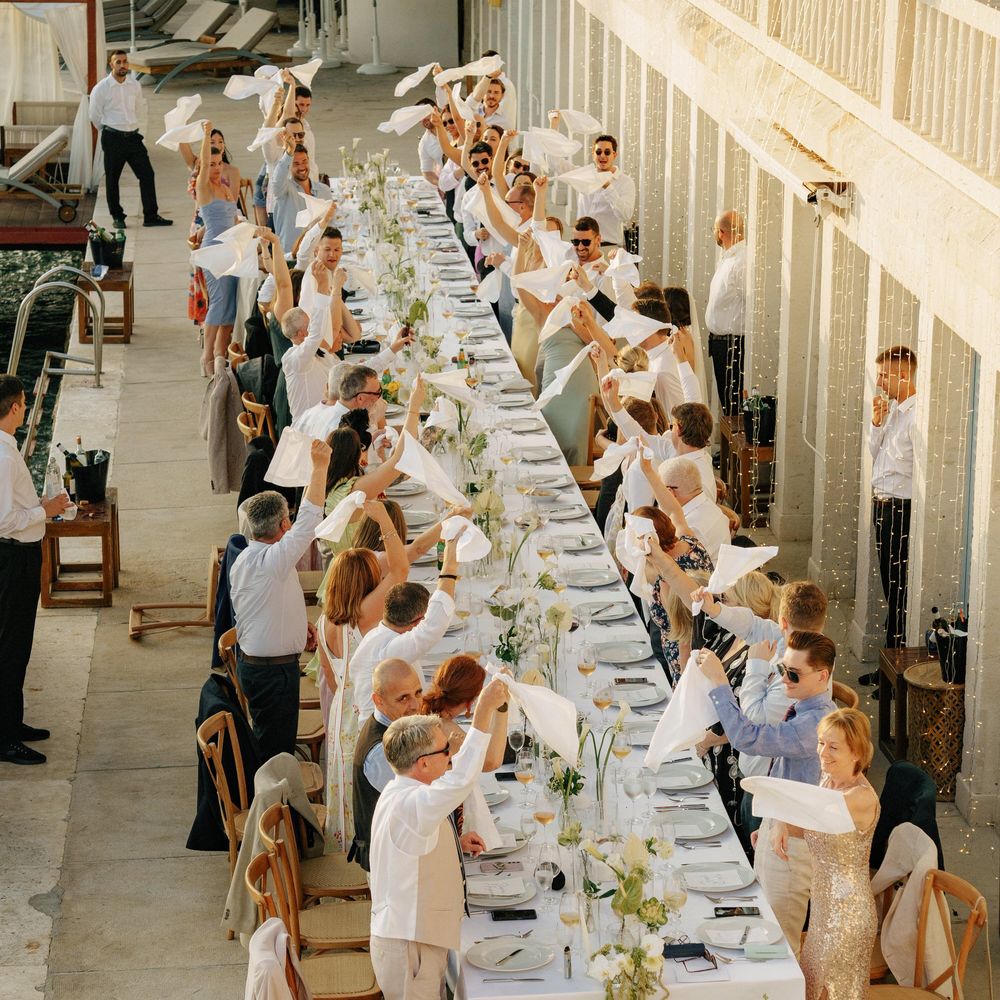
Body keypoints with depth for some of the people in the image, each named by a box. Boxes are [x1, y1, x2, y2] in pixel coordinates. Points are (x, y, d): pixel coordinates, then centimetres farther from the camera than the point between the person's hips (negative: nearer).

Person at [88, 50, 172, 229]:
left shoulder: (135, 85, 6)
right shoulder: (101, 88, -7)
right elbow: (95, 117, 2)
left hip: (133, 136, 4)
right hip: (112, 139, -4)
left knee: (147, 174, -2)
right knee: (112, 179, 4)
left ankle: (151, 216, 3)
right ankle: (117, 217, 16)